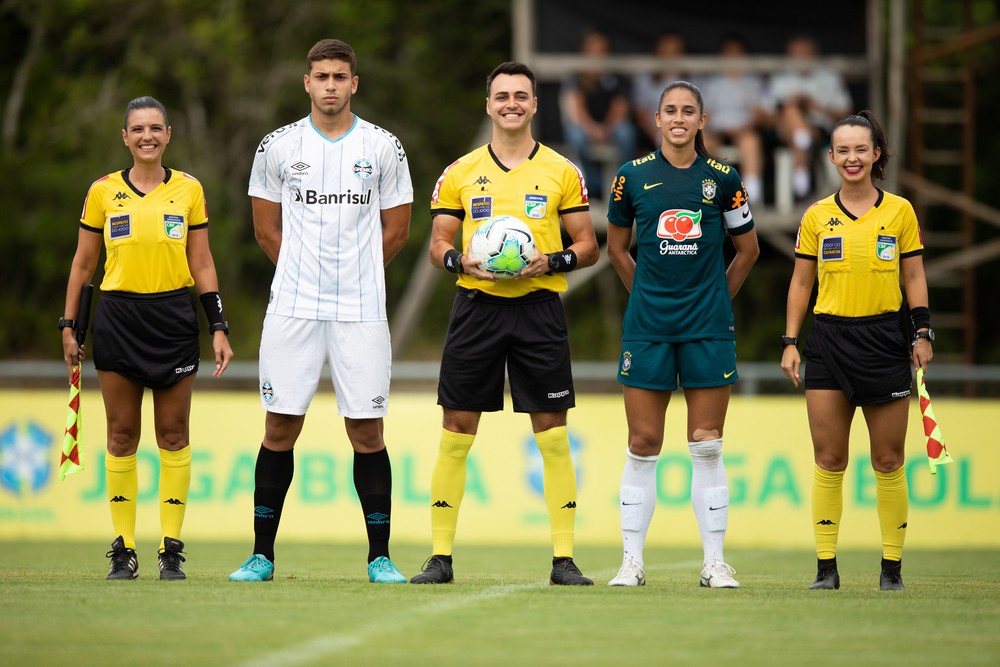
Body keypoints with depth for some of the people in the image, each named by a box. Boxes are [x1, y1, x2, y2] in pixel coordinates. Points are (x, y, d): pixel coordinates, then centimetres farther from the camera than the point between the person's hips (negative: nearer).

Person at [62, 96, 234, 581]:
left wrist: (218, 327, 3)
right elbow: (83, 263, 9)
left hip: (173, 318, 0)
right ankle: (124, 549, 5)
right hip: (118, 318, 0)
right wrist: (68, 326, 6)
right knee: (122, 435, 1)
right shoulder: (103, 192, 3)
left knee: (173, 434, 0)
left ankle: (171, 547, 4)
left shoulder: (188, 189, 5)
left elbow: (202, 264, 8)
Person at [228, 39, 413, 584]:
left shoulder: (383, 148, 3)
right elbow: (267, 232, 13)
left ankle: (380, 557, 7)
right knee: (279, 430, 1)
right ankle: (262, 554, 8)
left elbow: (395, 232, 11)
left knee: (367, 432, -1)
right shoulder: (278, 147, 4)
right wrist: (306, 274, 12)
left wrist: (351, 274, 12)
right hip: (292, 309, 0)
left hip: (362, 310, 0)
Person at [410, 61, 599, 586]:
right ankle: (440, 556, 4)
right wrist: (462, 262, -11)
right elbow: (437, 244, 10)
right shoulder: (460, 173, 9)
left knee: (553, 435, -3)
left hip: (539, 306, 0)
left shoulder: (562, 172, 7)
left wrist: (551, 261, -11)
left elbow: (587, 246, 8)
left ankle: (564, 558, 1)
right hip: (477, 305, 1)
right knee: (456, 432, -1)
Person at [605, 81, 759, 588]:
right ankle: (632, 561, 6)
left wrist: (716, 299, 12)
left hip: (707, 327, 0)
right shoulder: (633, 176, 2)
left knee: (707, 447, 1)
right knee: (642, 445, 0)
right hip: (647, 328, 0)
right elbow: (616, 249, 15)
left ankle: (715, 562, 6)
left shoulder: (722, 179, 2)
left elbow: (747, 249, 14)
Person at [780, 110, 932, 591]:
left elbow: (914, 277, 8)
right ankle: (826, 566, 2)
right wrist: (789, 342, 4)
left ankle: (892, 566, 8)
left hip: (884, 339, -1)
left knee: (888, 461, 2)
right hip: (830, 340, 1)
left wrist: (923, 333, -1)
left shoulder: (900, 211, 4)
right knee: (828, 459, -1)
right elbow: (801, 282, 10)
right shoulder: (817, 216, 6)